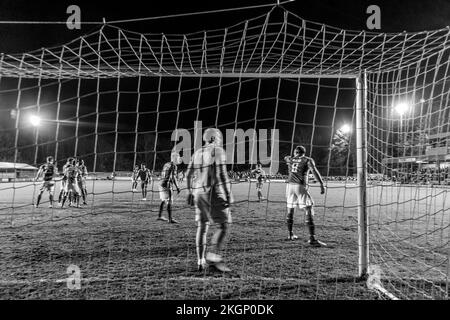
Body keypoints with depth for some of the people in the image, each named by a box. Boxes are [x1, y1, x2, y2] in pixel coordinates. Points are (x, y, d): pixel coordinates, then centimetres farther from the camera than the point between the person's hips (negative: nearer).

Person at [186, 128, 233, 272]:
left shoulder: (197, 153, 13)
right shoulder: (218, 151, -6)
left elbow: (188, 175, 15)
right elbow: (221, 175, -15)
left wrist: (190, 192, 24)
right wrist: (229, 195, -14)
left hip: (198, 192, 7)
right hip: (214, 192, -7)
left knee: (202, 226, 11)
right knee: (224, 225, -1)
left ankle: (201, 261, 13)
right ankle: (213, 256, -10)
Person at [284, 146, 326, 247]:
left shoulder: (290, 159, 16)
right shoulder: (308, 160, 5)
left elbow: (285, 158, 41)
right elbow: (314, 171, -11)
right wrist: (322, 184, -17)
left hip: (290, 185, 5)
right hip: (300, 186, -5)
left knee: (290, 210, 17)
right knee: (309, 211, -5)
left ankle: (290, 235, 27)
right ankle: (312, 239, -12)